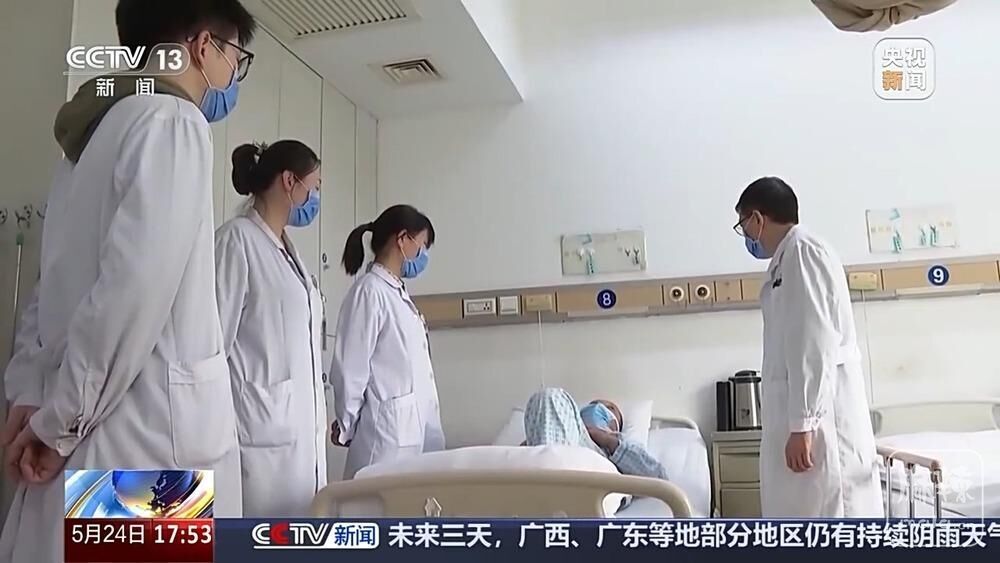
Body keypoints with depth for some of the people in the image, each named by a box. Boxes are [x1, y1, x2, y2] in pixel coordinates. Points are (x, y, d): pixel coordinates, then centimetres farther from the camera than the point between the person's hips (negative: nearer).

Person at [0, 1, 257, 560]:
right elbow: (135, 287, -18)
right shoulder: (173, 120, -8)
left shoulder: (100, 129, 19)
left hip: (94, 434, 8)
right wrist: (58, 423, -9)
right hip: (151, 430, -8)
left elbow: (62, 287, 15)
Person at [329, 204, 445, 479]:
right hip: (390, 429, -8)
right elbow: (350, 369, -13)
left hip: (416, 428, 8)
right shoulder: (369, 290, -12)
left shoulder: (398, 293, 14)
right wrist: (347, 428, -3)